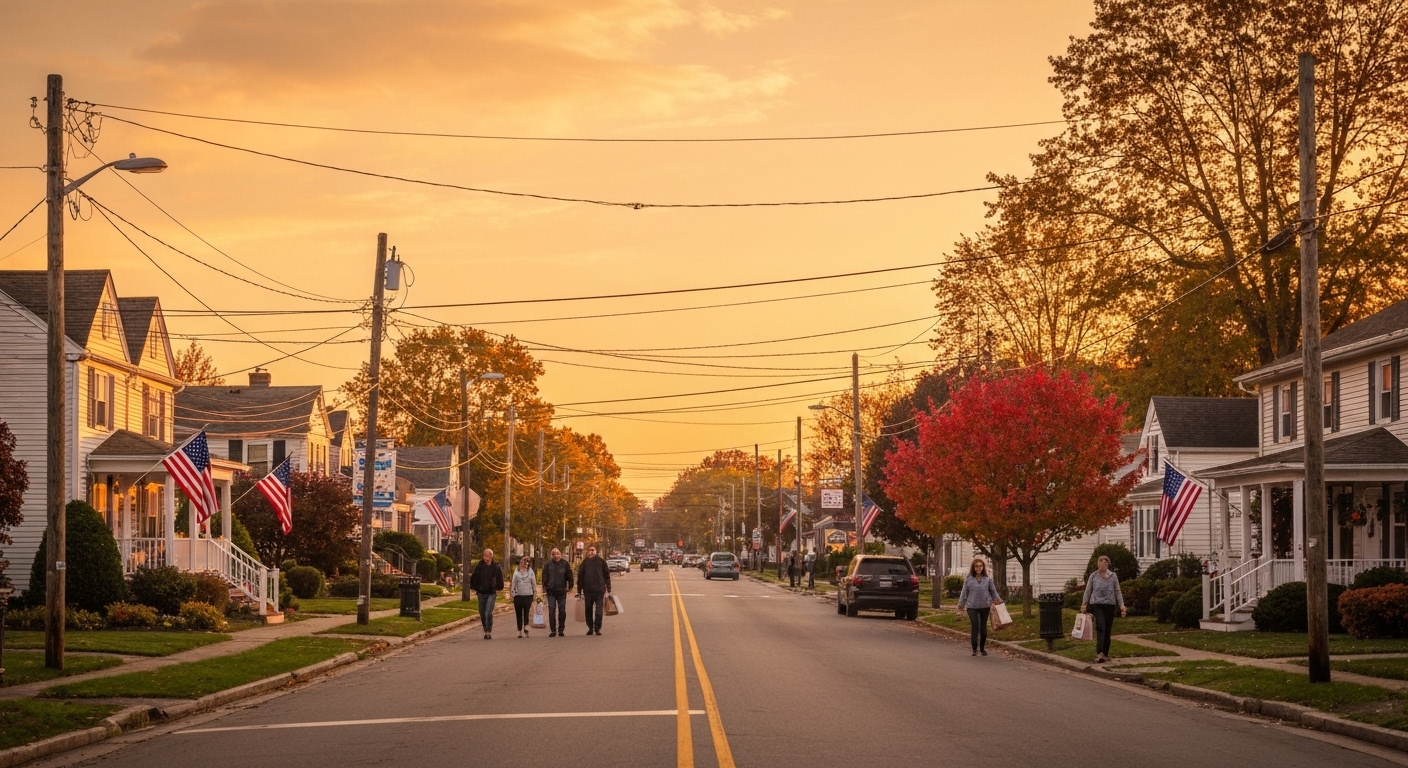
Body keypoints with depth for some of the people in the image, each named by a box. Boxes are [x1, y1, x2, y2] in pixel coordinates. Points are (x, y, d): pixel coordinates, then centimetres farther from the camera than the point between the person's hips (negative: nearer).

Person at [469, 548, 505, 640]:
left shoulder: (496, 567, -4)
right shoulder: (479, 566, -3)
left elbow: (500, 580, 8)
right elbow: (473, 579, 7)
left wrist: (497, 589, 8)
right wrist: (475, 589, 7)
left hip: (491, 594, -2)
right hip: (481, 593, 2)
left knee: (488, 613, -15)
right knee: (482, 614, 8)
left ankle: (489, 632, -12)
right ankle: (486, 631, 22)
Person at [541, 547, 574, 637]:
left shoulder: (565, 564, 2)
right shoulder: (547, 565, 4)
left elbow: (569, 575, 5)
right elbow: (544, 576, 5)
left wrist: (570, 586, -2)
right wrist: (545, 587, -3)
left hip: (561, 590, 0)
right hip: (551, 591, 0)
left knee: (562, 610, 4)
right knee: (551, 610, -3)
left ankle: (561, 629, 12)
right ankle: (553, 630, 0)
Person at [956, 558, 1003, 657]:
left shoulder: (988, 579, 2)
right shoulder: (968, 580, -1)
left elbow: (993, 592, 10)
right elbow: (964, 593, 5)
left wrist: (998, 601, 6)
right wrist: (961, 605, 9)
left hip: (985, 607, 2)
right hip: (972, 607, -2)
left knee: (983, 628, 9)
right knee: (975, 627, -10)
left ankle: (982, 648, 24)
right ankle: (974, 649, -4)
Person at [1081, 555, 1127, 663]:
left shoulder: (1113, 576, 6)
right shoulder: (1093, 576, 4)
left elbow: (1118, 591, 9)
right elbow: (1088, 591, 10)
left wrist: (1121, 605, 2)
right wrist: (1084, 604, 8)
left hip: (1110, 605, 2)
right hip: (1097, 604, -2)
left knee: (1107, 630, 6)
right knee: (1100, 627, -20)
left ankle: (1105, 654, 17)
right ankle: (1099, 653, -30)